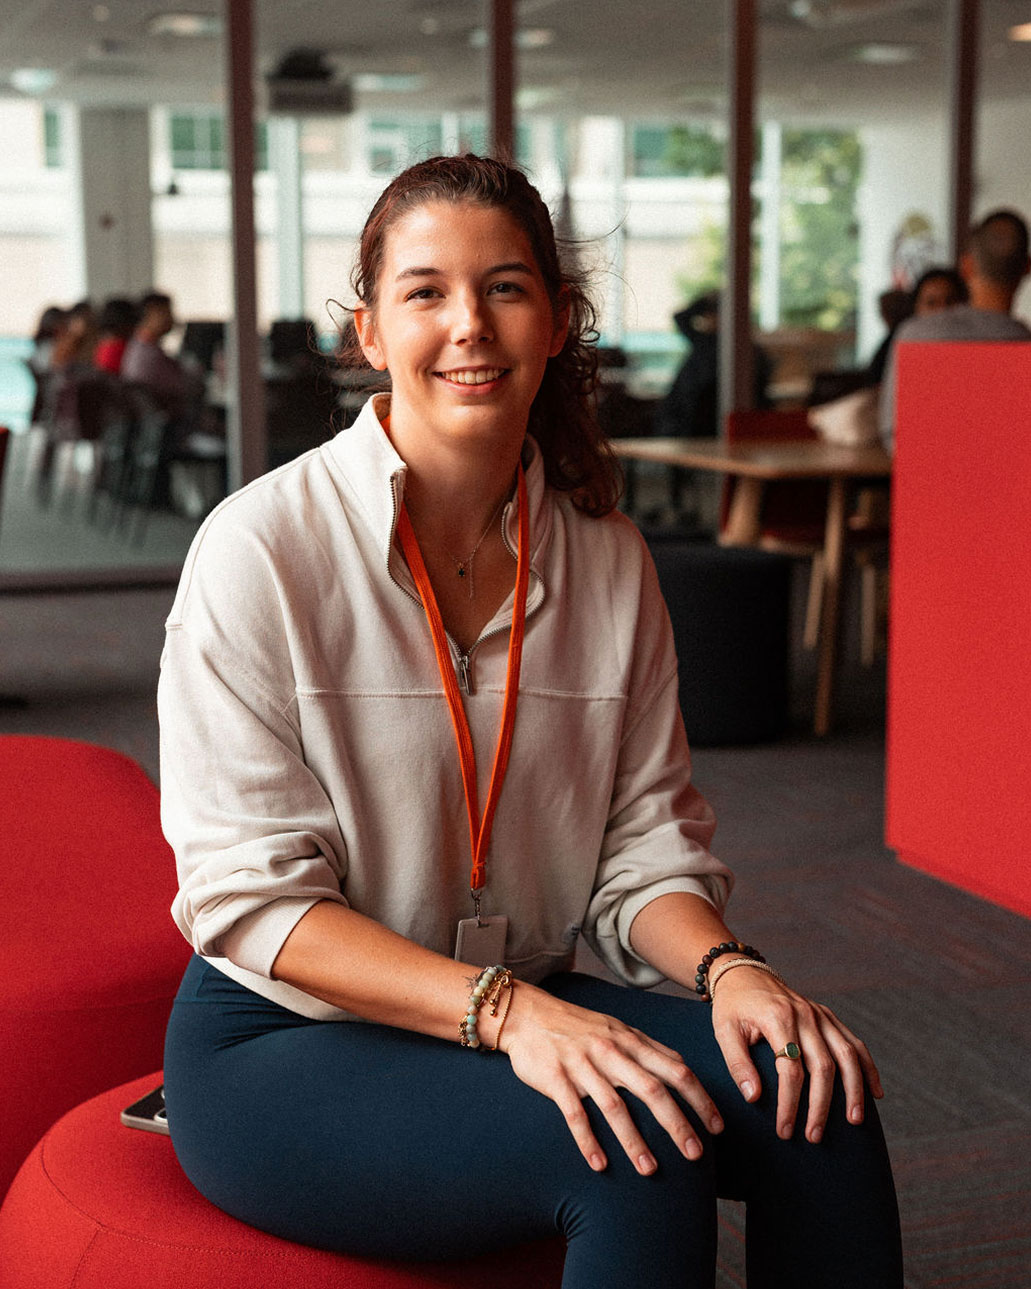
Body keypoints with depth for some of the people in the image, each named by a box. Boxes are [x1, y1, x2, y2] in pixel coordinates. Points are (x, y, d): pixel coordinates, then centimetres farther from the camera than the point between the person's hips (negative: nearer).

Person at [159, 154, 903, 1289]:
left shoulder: (607, 558, 2)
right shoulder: (262, 549, -13)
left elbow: (644, 844, 4)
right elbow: (249, 894, -16)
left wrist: (726, 967, -17)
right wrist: (503, 1012, -27)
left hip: (526, 1007, 5)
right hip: (284, 1041, -4)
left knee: (816, 1096, -19)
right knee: (639, 1148, -28)